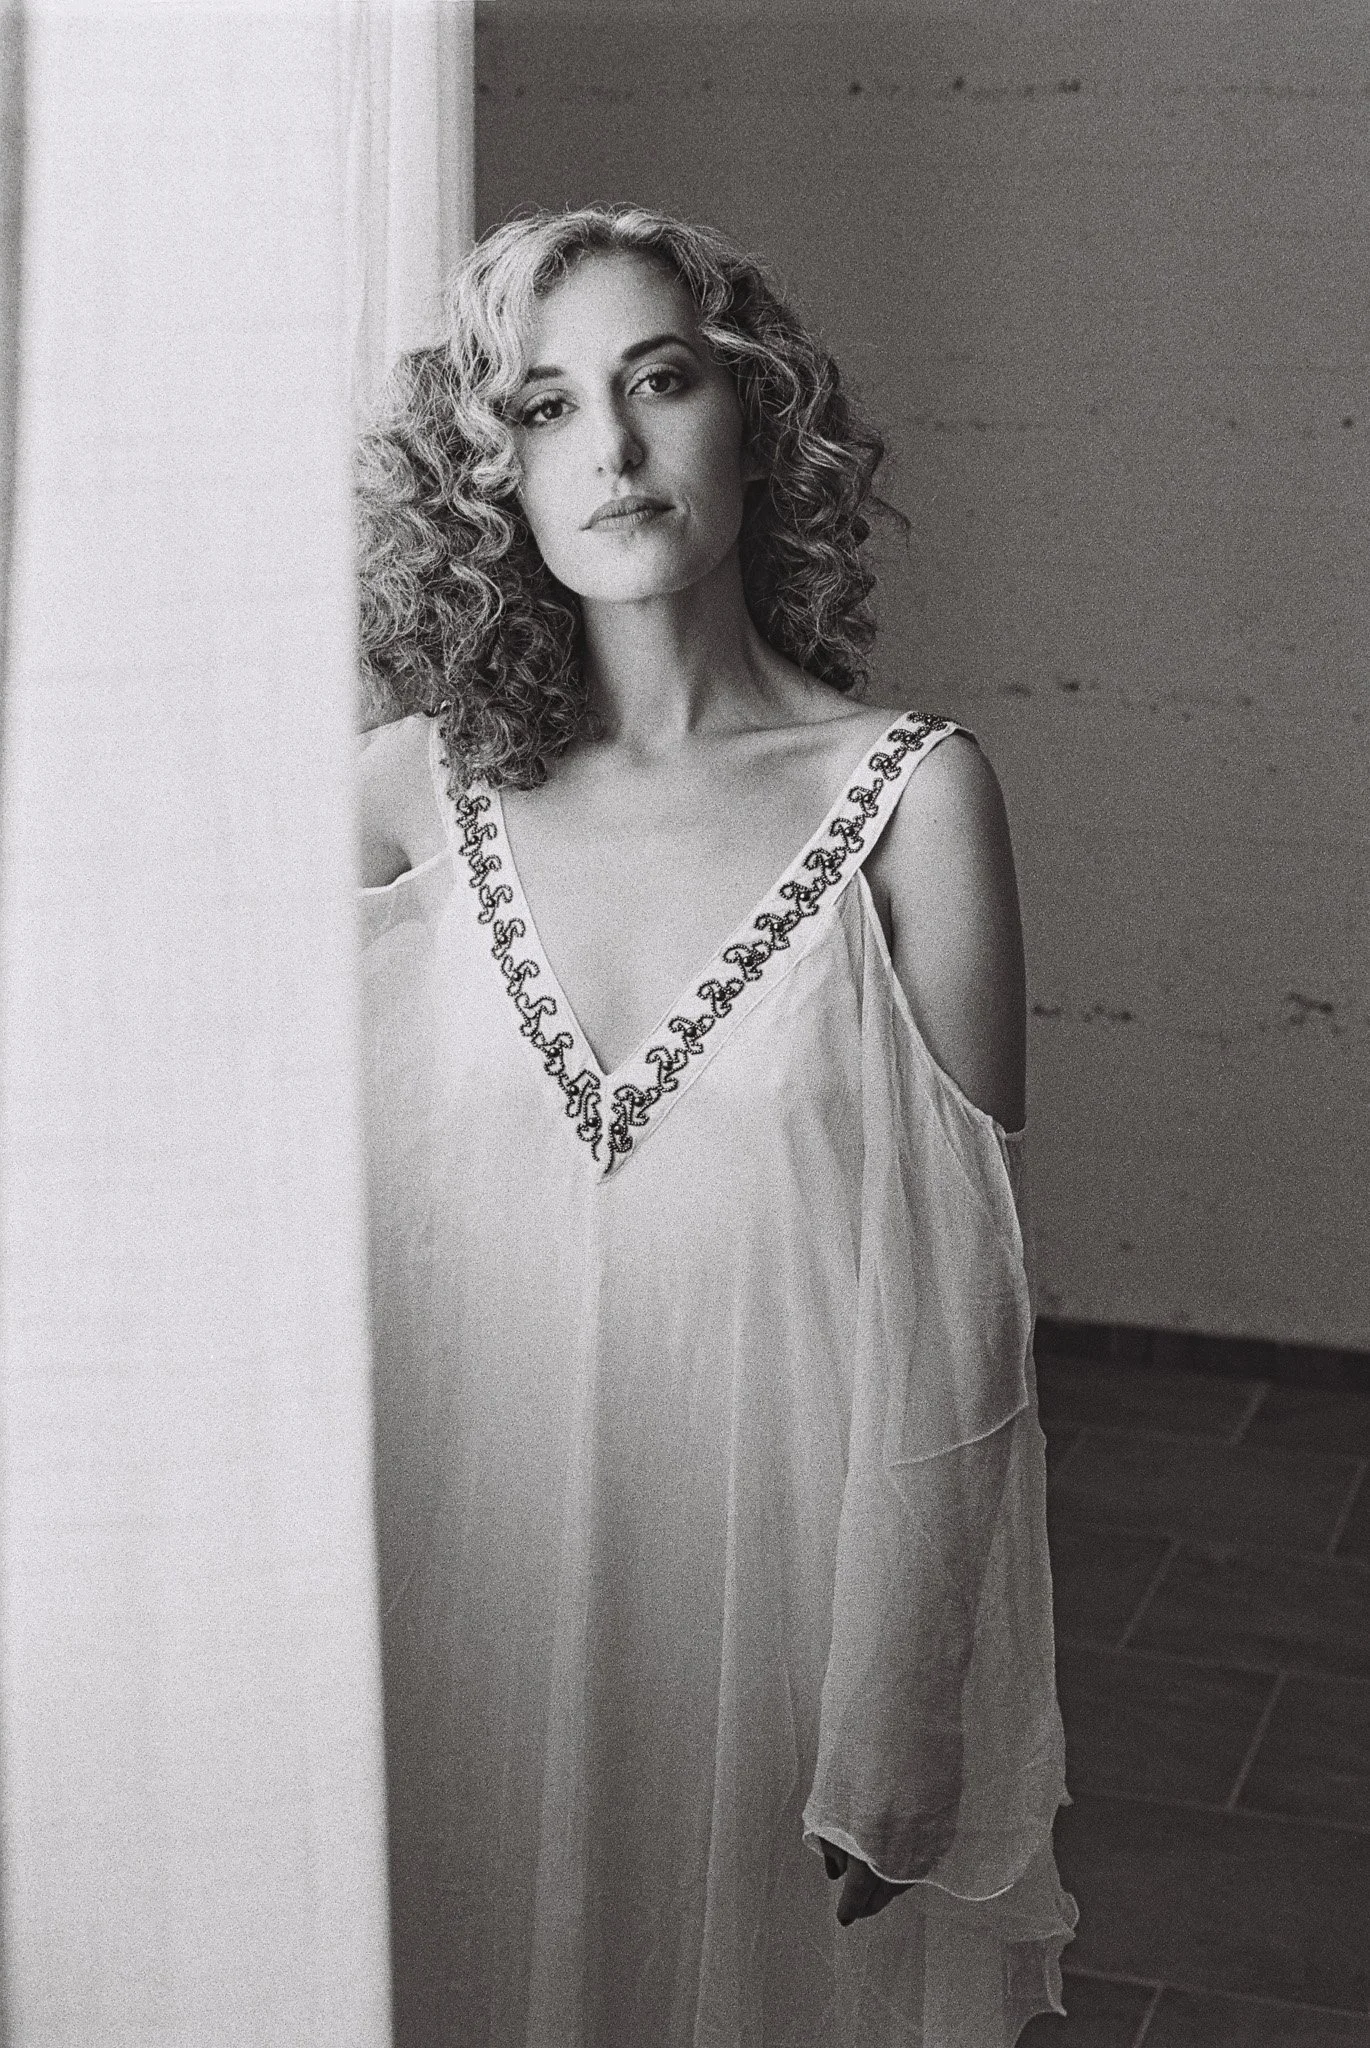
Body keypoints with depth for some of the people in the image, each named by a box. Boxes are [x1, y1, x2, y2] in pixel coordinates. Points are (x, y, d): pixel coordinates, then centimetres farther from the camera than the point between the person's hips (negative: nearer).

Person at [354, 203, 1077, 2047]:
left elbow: (957, 1296, -8)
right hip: (480, 1575, 2)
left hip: (779, 1551, -2)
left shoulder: (911, 795, -7)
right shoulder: (417, 789, -1)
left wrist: (897, 1725, -10)